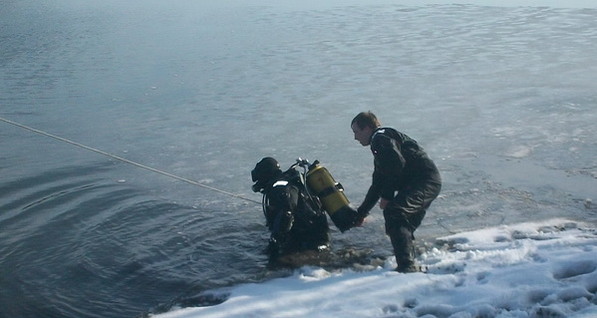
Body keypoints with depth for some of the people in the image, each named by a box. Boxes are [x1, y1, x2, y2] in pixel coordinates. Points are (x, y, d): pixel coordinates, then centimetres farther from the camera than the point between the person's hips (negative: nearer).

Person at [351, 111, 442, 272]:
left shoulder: (381, 138, -4)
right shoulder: (379, 142, 28)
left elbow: (397, 164, -22)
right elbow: (377, 185, 34)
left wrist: (386, 196, -14)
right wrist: (361, 212, 38)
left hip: (425, 180, -11)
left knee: (394, 212, -26)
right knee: (403, 227, 18)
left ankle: (406, 265, -32)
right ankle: (409, 266, 25)